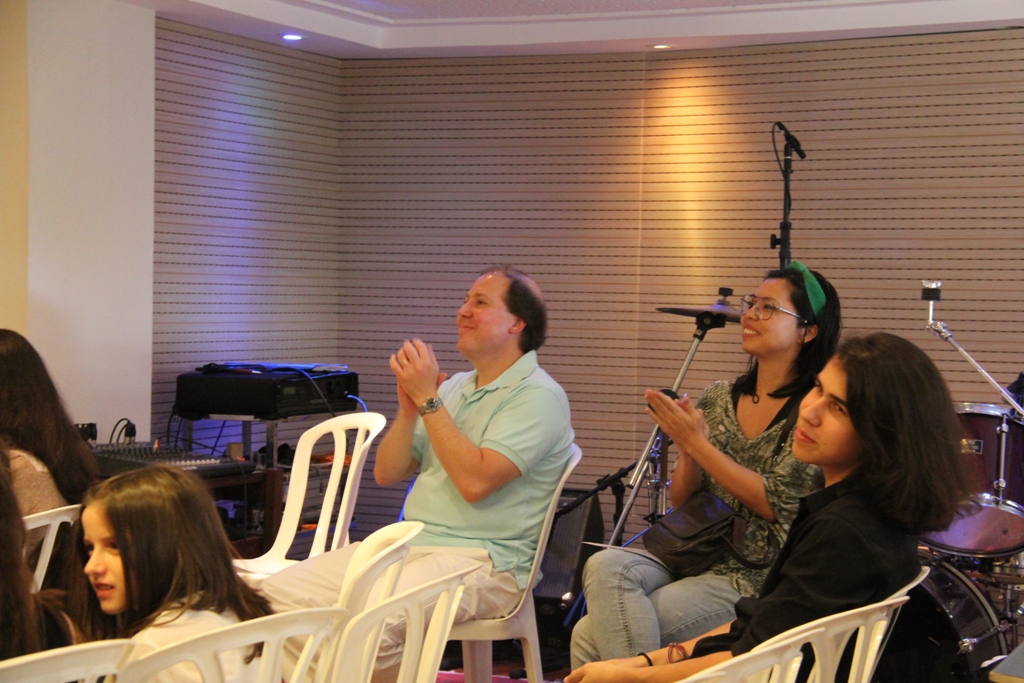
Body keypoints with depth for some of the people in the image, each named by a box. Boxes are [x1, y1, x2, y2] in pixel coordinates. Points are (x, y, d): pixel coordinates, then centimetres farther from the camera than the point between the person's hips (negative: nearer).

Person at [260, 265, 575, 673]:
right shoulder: (454, 387, 19)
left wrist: (428, 399, -14)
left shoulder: (538, 396, -7)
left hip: (481, 559, -8)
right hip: (407, 544, 8)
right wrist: (408, 410, -1)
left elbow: (476, 481, -20)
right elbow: (386, 474, 16)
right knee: (277, 594, -8)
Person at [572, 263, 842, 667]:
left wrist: (698, 444, -14)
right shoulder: (719, 398, 13)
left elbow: (777, 505, -14)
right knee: (605, 565, -26)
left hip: (751, 577, -6)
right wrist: (685, 451, -6)